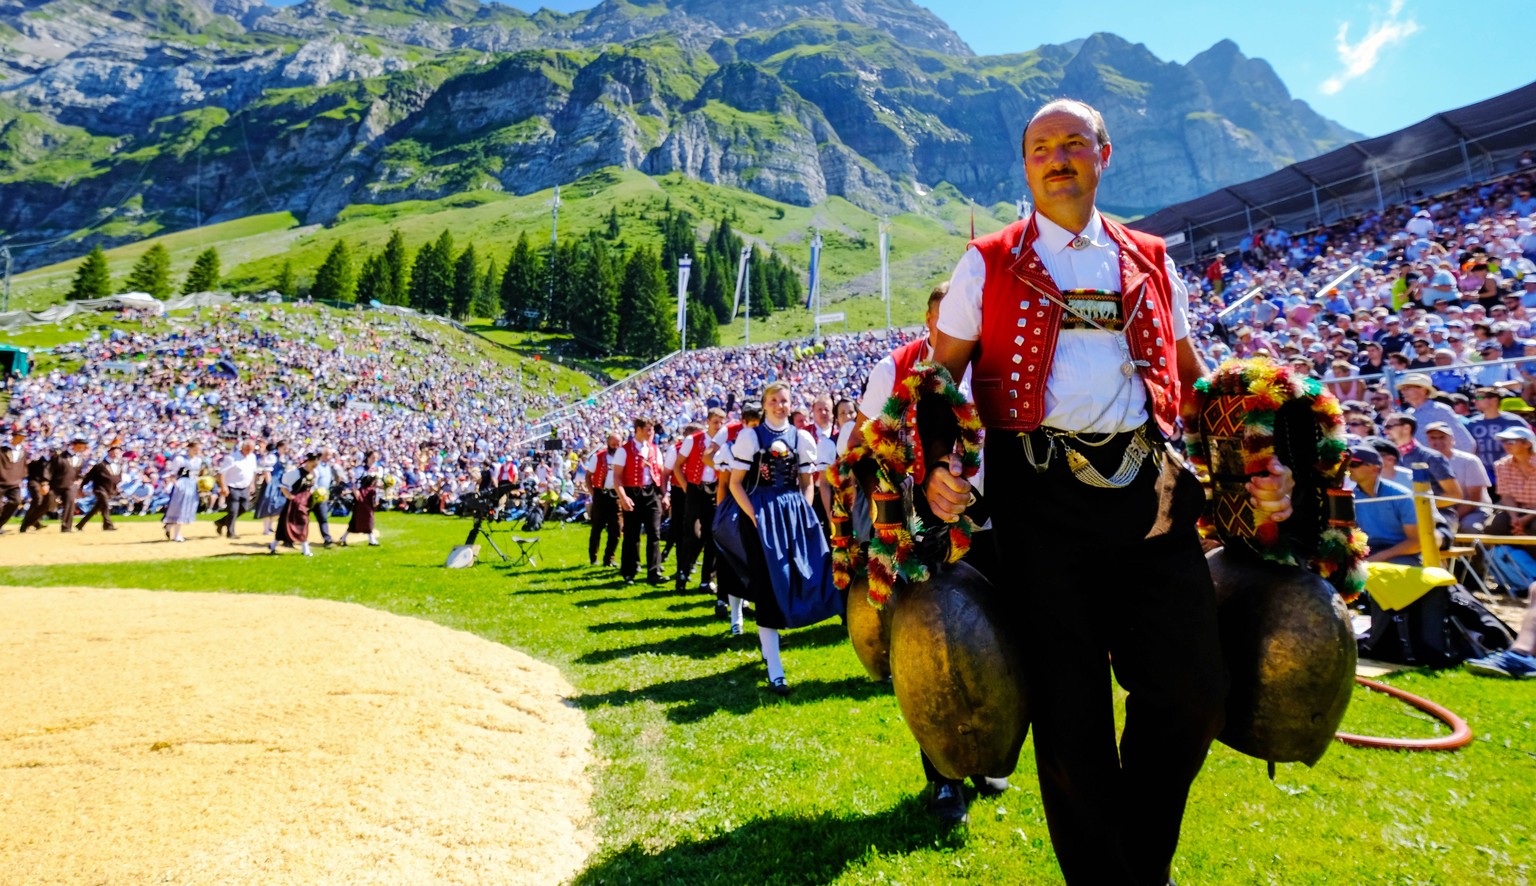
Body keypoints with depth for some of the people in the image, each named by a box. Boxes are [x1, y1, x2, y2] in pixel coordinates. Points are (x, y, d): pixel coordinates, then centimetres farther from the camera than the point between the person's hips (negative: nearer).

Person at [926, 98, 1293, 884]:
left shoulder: (1151, 263, 17)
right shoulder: (987, 264, 9)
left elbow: (1196, 380, 22)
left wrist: (1258, 464, 9)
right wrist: (934, 465, -12)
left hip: (1149, 490, 3)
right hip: (1039, 493, -3)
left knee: (1192, 692, 3)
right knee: (1068, 708, 2)